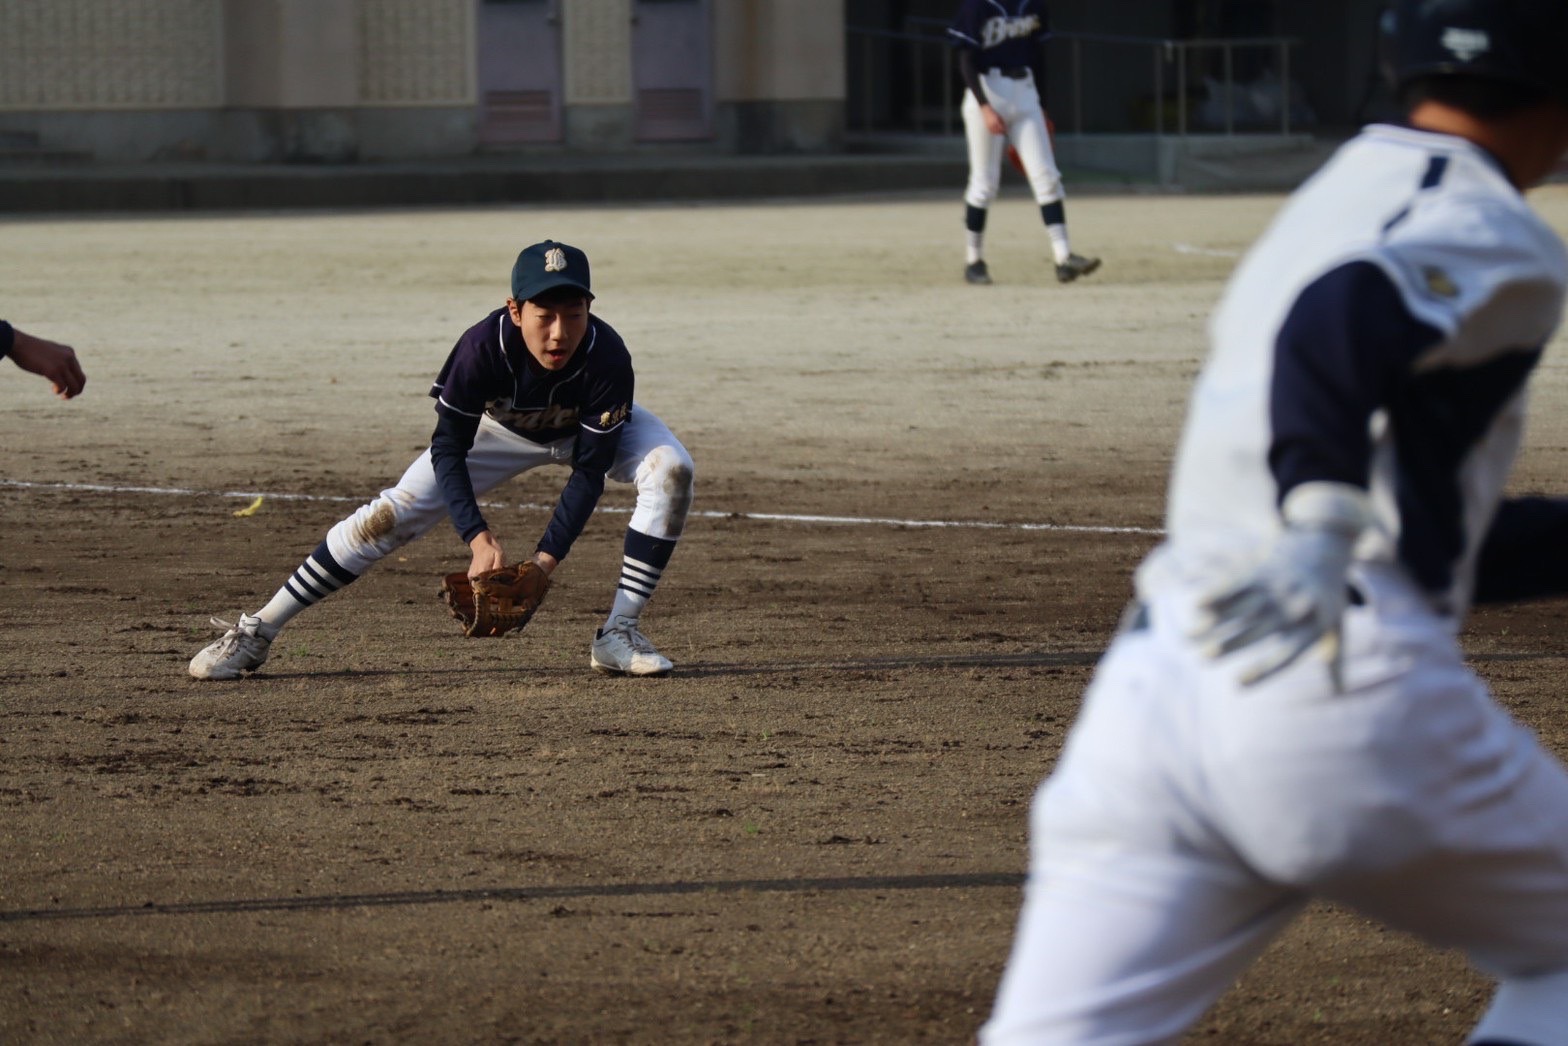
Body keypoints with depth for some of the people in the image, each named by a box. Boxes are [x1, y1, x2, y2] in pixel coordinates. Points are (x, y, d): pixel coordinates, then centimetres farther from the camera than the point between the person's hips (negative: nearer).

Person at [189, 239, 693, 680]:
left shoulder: (607, 357, -38)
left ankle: (620, 633, -21)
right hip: (503, 427, 0)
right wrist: (478, 536, -43)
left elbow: (590, 472, -30)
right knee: (390, 515, -11)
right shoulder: (484, 346, -39)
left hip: (593, 428, 0)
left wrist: (549, 555, -38)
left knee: (671, 470, -28)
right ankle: (256, 633, -3)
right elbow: (448, 448, -31)